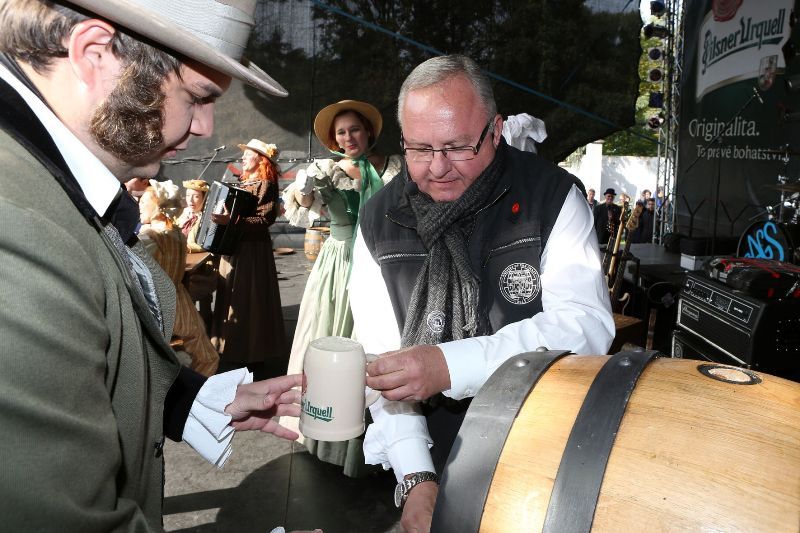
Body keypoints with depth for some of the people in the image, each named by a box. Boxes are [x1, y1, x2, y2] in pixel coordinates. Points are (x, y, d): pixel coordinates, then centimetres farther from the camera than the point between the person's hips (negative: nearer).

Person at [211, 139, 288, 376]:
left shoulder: (266, 185, -10)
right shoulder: (241, 182, 14)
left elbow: (264, 219, -21)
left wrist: (232, 220, -28)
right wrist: (221, 218, 6)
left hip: (253, 249, -8)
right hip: (234, 246, 8)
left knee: (251, 299, -3)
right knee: (232, 298, 12)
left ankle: (254, 352, 8)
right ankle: (234, 349, 23)